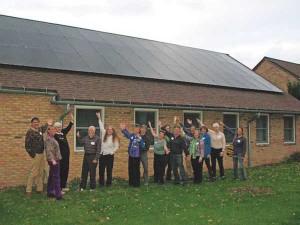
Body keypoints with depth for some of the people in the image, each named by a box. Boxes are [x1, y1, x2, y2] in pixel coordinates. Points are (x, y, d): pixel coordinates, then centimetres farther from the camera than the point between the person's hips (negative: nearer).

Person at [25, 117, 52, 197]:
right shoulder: (30, 132, -13)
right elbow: (27, 145, -17)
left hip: (41, 154, 8)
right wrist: (32, 154, -15)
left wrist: (47, 124, 37)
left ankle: (39, 189, 21)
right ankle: (28, 190, 1)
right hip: (36, 155, -8)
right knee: (33, 173, -7)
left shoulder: (39, 130, 10)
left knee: (40, 173, 13)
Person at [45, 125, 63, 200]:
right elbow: (49, 151, -26)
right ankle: (58, 195, -8)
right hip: (53, 160, -10)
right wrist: (52, 160, -35)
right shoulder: (48, 139, -15)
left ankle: (50, 192, 23)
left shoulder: (52, 138, 16)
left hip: (55, 160, 10)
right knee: (56, 177, -9)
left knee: (51, 177, 15)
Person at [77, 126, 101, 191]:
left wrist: (96, 159, -14)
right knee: (84, 172, 9)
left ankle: (92, 187, 12)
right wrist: (79, 137, 2)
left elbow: (98, 150, -10)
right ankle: (82, 187, 19)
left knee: (92, 173, 2)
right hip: (86, 156, 5)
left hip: (93, 157, -5)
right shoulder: (86, 137, 9)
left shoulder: (97, 139, -7)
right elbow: (81, 144, 14)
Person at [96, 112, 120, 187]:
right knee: (101, 170, 6)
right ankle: (101, 183, 15)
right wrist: (99, 118, 7)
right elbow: (101, 127, 8)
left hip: (110, 156, -3)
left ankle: (108, 183, 12)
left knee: (109, 170, 3)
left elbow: (116, 147, -2)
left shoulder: (115, 138, -3)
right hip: (102, 155, 3)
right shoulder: (104, 135, 6)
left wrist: (111, 152, -9)